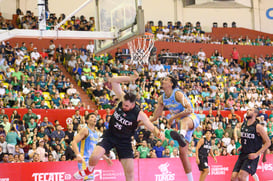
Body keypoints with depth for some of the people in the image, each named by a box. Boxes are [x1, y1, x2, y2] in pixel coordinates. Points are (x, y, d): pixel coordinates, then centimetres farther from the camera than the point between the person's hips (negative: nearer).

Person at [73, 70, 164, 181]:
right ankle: (89, 170, 16)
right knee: (94, 157, -19)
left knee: (130, 171, -5)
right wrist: (130, 78, -24)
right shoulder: (123, 98, -13)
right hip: (110, 135, 1)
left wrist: (158, 133, -43)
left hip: (124, 141, -1)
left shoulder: (139, 115, -20)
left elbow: (152, 127, -20)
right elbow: (113, 81, -12)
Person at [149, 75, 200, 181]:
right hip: (182, 122, 9)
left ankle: (181, 136, -83)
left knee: (184, 121, -46)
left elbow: (189, 109, -27)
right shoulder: (162, 99, 7)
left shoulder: (177, 94, -15)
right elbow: (154, 117, 15)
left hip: (192, 118, -9)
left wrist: (173, 117, -26)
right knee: (182, 153, 3)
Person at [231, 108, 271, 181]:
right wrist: (241, 147, 9)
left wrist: (257, 154, -15)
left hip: (252, 156, -7)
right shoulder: (243, 125, 10)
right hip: (242, 154, 7)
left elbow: (268, 142, -10)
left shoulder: (258, 127, -10)